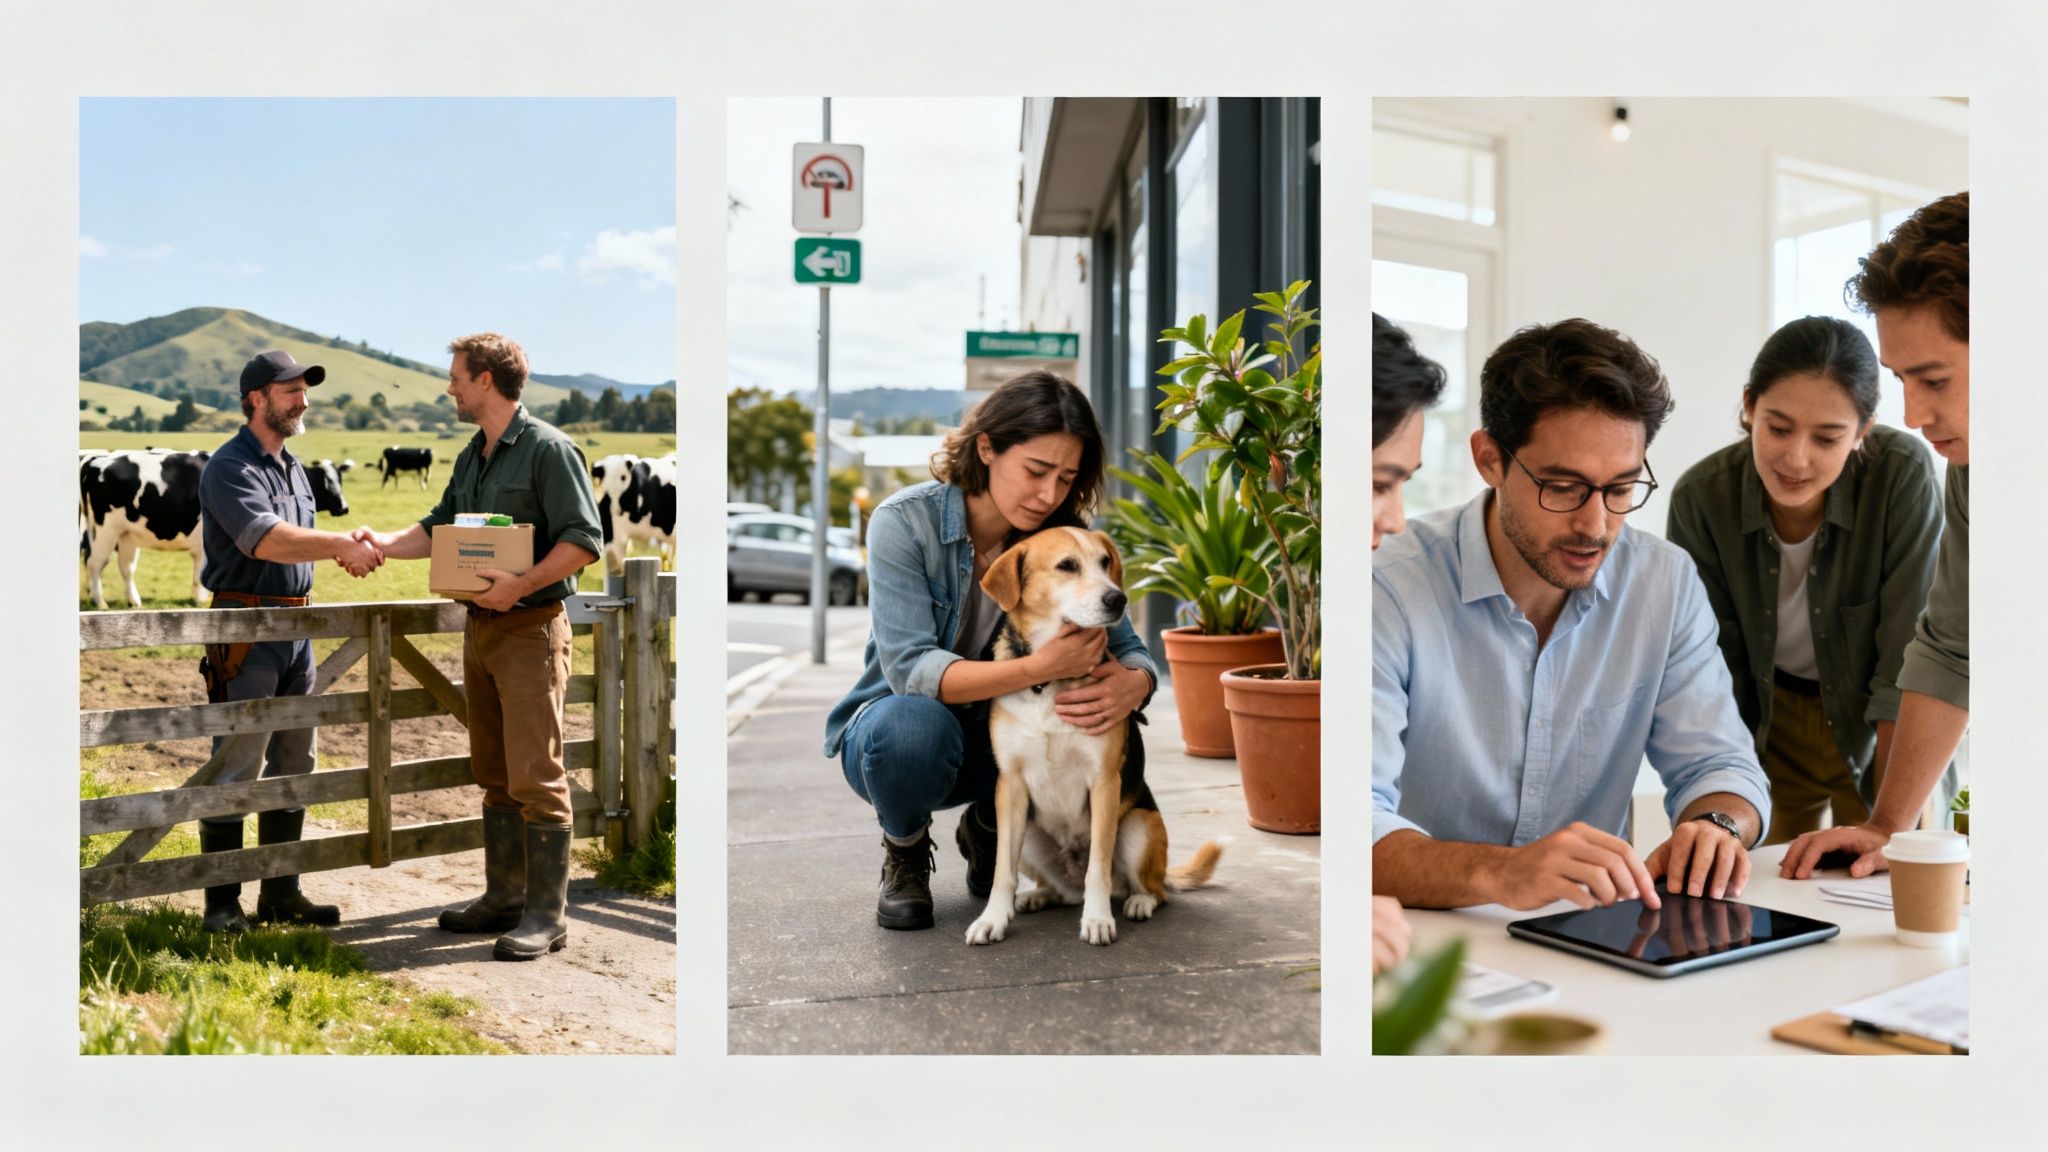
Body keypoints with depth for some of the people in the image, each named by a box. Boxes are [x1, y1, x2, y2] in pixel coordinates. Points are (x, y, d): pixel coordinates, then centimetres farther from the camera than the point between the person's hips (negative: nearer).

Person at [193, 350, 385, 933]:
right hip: (244, 631, -9)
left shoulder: (294, 467, 17)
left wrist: (347, 549, 3)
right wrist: (343, 544, -27)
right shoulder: (230, 466, -10)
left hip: (296, 627, 9)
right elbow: (266, 540, -26)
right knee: (237, 769, -4)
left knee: (293, 767, 12)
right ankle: (221, 902, 6)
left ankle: (280, 895, 21)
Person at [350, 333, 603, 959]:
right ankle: (504, 897, 23)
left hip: (530, 630, -9)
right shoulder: (472, 456, 16)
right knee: (494, 773, 13)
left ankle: (547, 913, -2)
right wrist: (384, 543, 4)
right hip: (480, 627, 9)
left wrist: (522, 584, -23)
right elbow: (439, 528, 19)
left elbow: (583, 541, -17)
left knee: (536, 776, -8)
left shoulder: (549, 450, -11)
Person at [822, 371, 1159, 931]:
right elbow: (910, 670, -30)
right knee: (914, 723, -38)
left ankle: (986, 830, 6)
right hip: (893, 731, -3)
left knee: (1096, 724, -25)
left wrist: (1131, 685, -34)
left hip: (998, 742, 4)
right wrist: (1037, 667, -44)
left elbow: (1130, 650, -8)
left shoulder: (1065, 539, -10)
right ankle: (905, 851, -3)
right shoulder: (905, 522, -21)